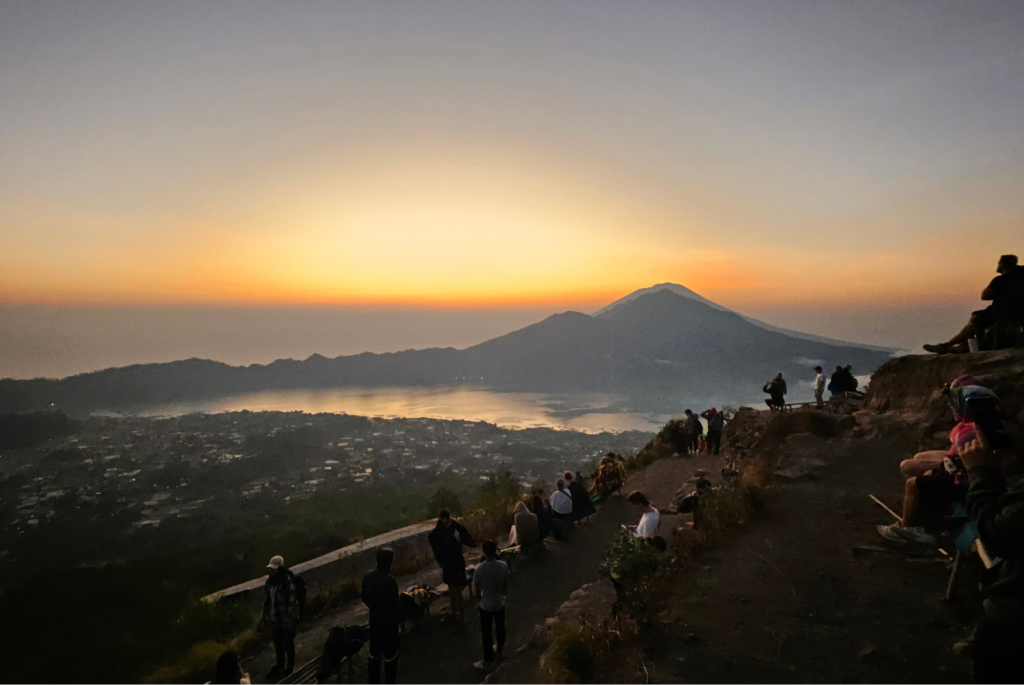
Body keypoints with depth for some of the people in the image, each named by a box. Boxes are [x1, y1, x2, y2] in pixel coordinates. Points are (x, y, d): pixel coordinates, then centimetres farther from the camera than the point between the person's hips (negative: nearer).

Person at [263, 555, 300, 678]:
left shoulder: (287, 581, -23)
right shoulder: (270, 581, -1)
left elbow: (291, 601, -20)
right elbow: (266, 598, 8)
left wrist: (289, 618, -19)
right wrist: (266, 616, 8)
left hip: (286, 618, -7)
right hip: (274, 618, 7)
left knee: (287, 643, 11)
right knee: (277, 642, 23)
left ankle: (290, 666, 31)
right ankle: (280, 664, 44)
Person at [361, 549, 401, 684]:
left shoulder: (368, 576, -8)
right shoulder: (390, 581, -29)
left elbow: (365, 598, 5)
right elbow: (394, 606, -22)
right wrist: (399, 619, -4)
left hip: (374, 620, 7)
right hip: (389, 622, -7)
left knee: (374, 653, 22)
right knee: (390, 656, 12)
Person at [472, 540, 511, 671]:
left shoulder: (479, 569, -26)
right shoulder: (503, 566, -19)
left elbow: (478, 585, -6)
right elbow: (506, 585, -3)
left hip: (486, 604, -3)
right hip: (500, 603, 3)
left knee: (486, 633, 13)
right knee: (500, 628, 26)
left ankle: (487, 662, 25)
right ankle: (500, 650, 47)